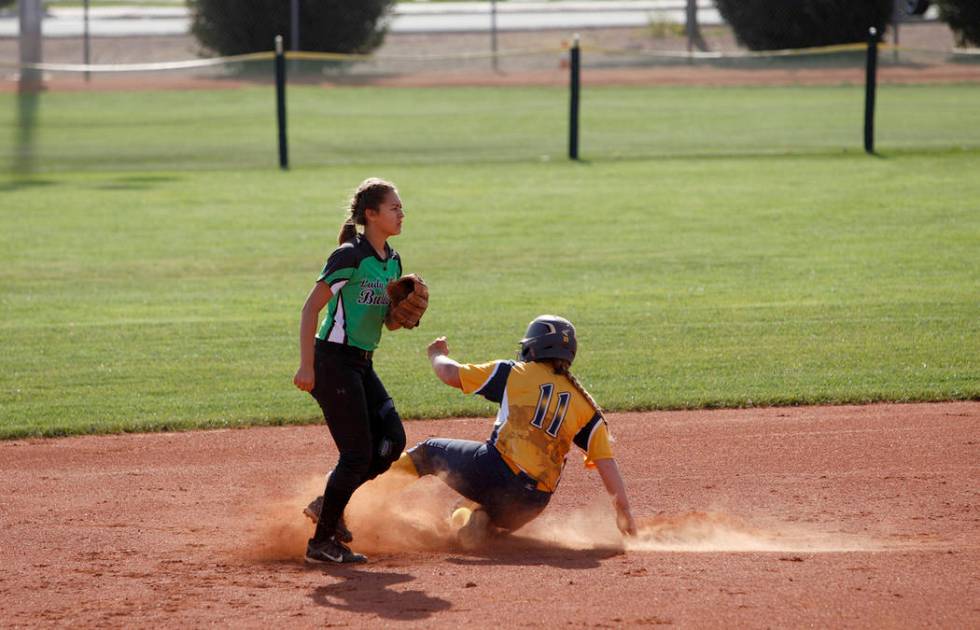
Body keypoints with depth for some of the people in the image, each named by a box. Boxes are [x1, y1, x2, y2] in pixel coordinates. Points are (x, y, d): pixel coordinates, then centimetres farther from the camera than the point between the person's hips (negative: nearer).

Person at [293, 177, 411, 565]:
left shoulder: (392, 261, 10)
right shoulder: (351, 256, -15)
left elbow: (390, 323, 17)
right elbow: (311, 307, -17)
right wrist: (307, 367, -21)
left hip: (362, 365, 9)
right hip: (333, 362, -9)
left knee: (392, 440, 2)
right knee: (358, 453, -8)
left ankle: (329, 505, 19)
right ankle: (322, 541, 3)